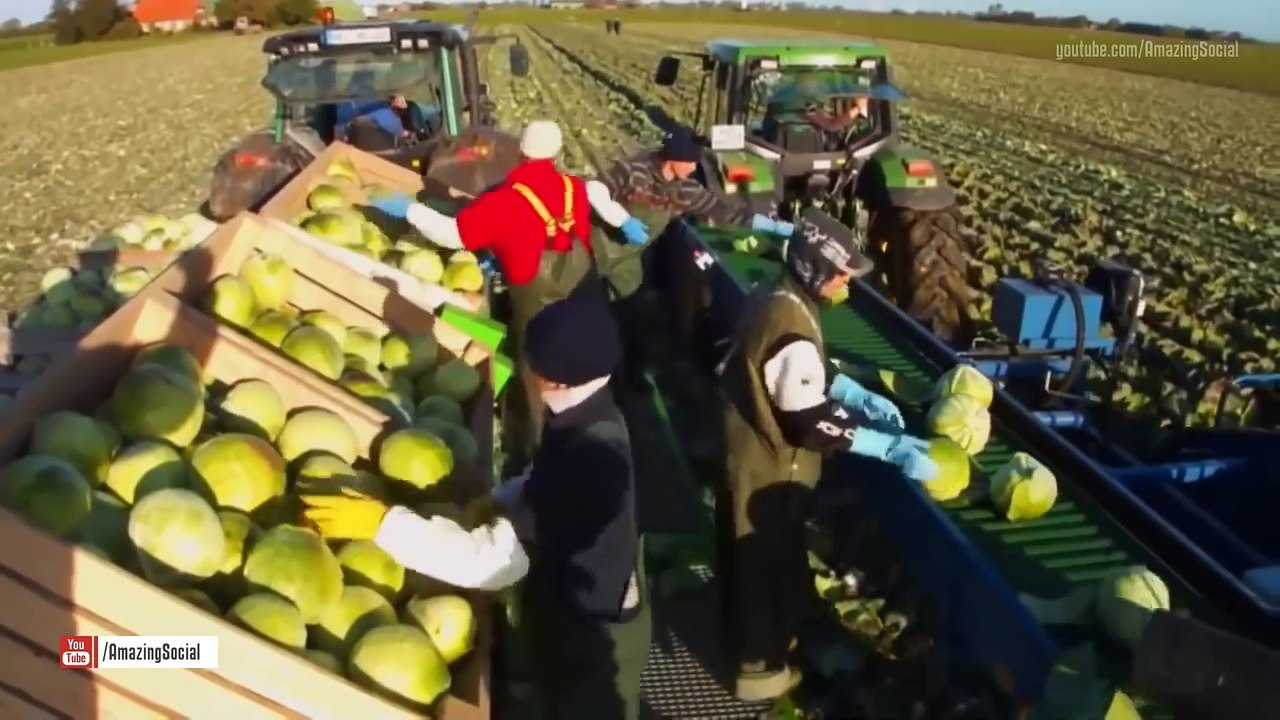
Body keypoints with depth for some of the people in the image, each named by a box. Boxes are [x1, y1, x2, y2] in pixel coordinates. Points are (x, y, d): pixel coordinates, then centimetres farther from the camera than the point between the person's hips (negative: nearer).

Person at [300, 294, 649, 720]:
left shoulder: (589, 461, -39)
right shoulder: (590, 420, -10)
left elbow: (492, 560, -38)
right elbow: (546, 482, 10)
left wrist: (382, 523, -32)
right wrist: (494, 502, -7)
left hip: (592, 635, -7)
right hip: (579, 614, 8)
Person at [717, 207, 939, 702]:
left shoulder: (772, 298, -1)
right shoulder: (791, 327, -31)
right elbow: (812, 421, -30)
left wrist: (860, 396, 2)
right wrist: (892, 448, -28)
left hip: (747, 448, 9)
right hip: (769, 467, -9)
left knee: (748, 556, 27)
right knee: (768, 564, 11)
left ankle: (745, 640, 49)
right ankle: (759, 667, 32)